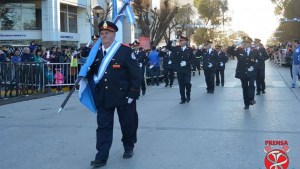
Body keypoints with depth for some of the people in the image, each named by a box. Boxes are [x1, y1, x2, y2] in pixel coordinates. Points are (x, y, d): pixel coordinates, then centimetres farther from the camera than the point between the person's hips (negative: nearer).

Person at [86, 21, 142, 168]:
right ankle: (101, 157, 5)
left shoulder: (125, 51, -10)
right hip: (103, 97, 4)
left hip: (124, 96, -3)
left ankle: (128, 147, 36)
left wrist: (132, 94, -14)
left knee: (128, 124, 12)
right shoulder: (96, 52, 6)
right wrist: (89, 76, -4)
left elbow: (136, 74, -11)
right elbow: (92, 70, 20)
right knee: (103, 126, 2)